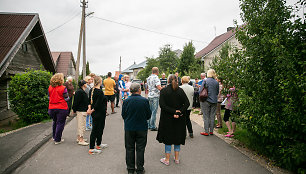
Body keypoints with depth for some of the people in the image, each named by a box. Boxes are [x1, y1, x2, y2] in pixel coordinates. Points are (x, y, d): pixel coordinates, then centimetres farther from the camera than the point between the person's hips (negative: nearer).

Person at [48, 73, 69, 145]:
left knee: (55, 122, 23)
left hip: (52, 107, 5)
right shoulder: (63, 88, -15)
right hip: (61, 108, -5)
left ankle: (54, 136, 36)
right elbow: (66, 98, -10)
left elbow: (49, 97, 9)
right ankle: (57, 140, 10)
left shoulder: (50, 87, 0)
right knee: (60, 123, 5)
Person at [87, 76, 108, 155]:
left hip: (94, 112, 9)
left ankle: (98, 144, 35)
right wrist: (92, 110, -11)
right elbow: (98, 104, -22)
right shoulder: (100, 92, -21)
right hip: (99, 113, -9)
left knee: (100, 128, 21)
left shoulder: (92, 90, 6)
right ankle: (91, 149, 8)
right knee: (95, 129, -1)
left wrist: (89, 108, -4)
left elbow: (90, 100, 8)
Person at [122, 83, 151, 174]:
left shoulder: (126, 101, -10)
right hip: (142, 128, -1)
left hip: (129, 128, 1)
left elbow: (123, 115, 0)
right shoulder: (145, 100, -13)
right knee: (140, 149, 11)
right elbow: (149, 115, -4)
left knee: (129, 149, 15)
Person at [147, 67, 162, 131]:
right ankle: (152, 126, 1)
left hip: (149, 95, 8)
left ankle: (149, 125, 20)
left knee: (150, 111, 14)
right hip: (155, 96, -8)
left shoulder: (148, 78, 13)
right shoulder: (156, 77, -12)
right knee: (154, 111, -3)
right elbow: (158, 87, -20)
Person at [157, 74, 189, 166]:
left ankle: (167, 159, 18)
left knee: (168, 137, 10)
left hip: (167, 118, -2)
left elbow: (162, 105, -18)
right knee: (178, 137, 15)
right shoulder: (180, 90, -2)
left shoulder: (163, 91, -9)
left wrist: (174, 112, -17)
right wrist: (179, 112, -14)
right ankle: (176, 158, 26)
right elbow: (187, 103, -9)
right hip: (180, 119, 2)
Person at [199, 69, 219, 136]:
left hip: (206, 101, -4)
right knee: (212, 117, 11)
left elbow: (200, 91, -9)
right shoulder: (216, 82, 2)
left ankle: (206, 132, 7)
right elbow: (217, 92, 11)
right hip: (214, 101, 4)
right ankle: (211, 131, 19)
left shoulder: (205, 81, -10)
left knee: (206, 117, 3)